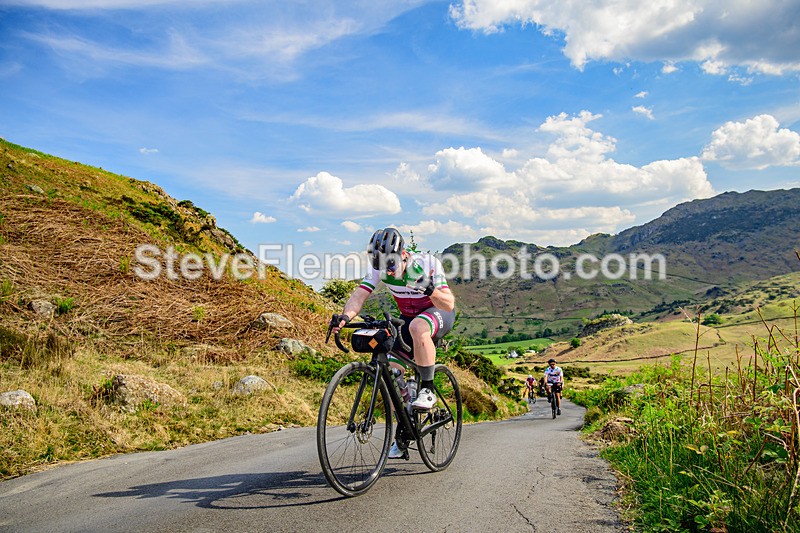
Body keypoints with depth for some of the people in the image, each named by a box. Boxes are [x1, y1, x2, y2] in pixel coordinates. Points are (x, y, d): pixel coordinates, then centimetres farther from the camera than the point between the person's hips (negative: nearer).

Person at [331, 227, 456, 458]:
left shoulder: (427, 264, -26)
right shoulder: (380, 268, -15)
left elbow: (449, 304, -31)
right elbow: (359, 295, -23)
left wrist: (431, 289, -50)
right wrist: (346, 316, -42)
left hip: (439, 314, -5)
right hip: (408, 317, 5)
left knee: (417, 327, -40)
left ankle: (427, 389, -23)